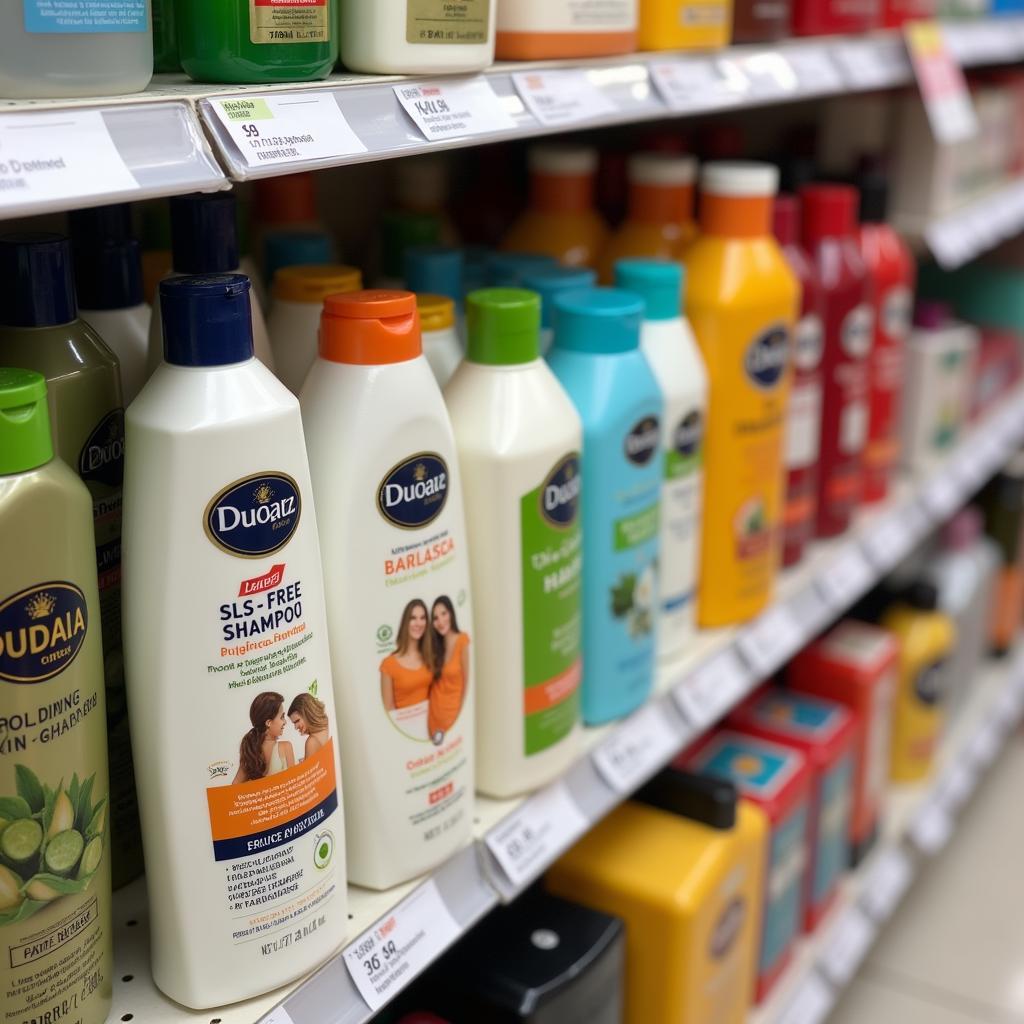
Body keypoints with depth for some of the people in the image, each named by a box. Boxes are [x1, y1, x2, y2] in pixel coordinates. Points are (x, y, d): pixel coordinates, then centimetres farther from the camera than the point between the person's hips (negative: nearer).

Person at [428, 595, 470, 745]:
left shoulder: (463, 641, -14)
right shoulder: (436, 644, 7)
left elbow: (467, 682, -12)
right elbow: (433, 681, 8)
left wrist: (462, 714, -9)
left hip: (454, 710, -6)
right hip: (435, 711, 6)